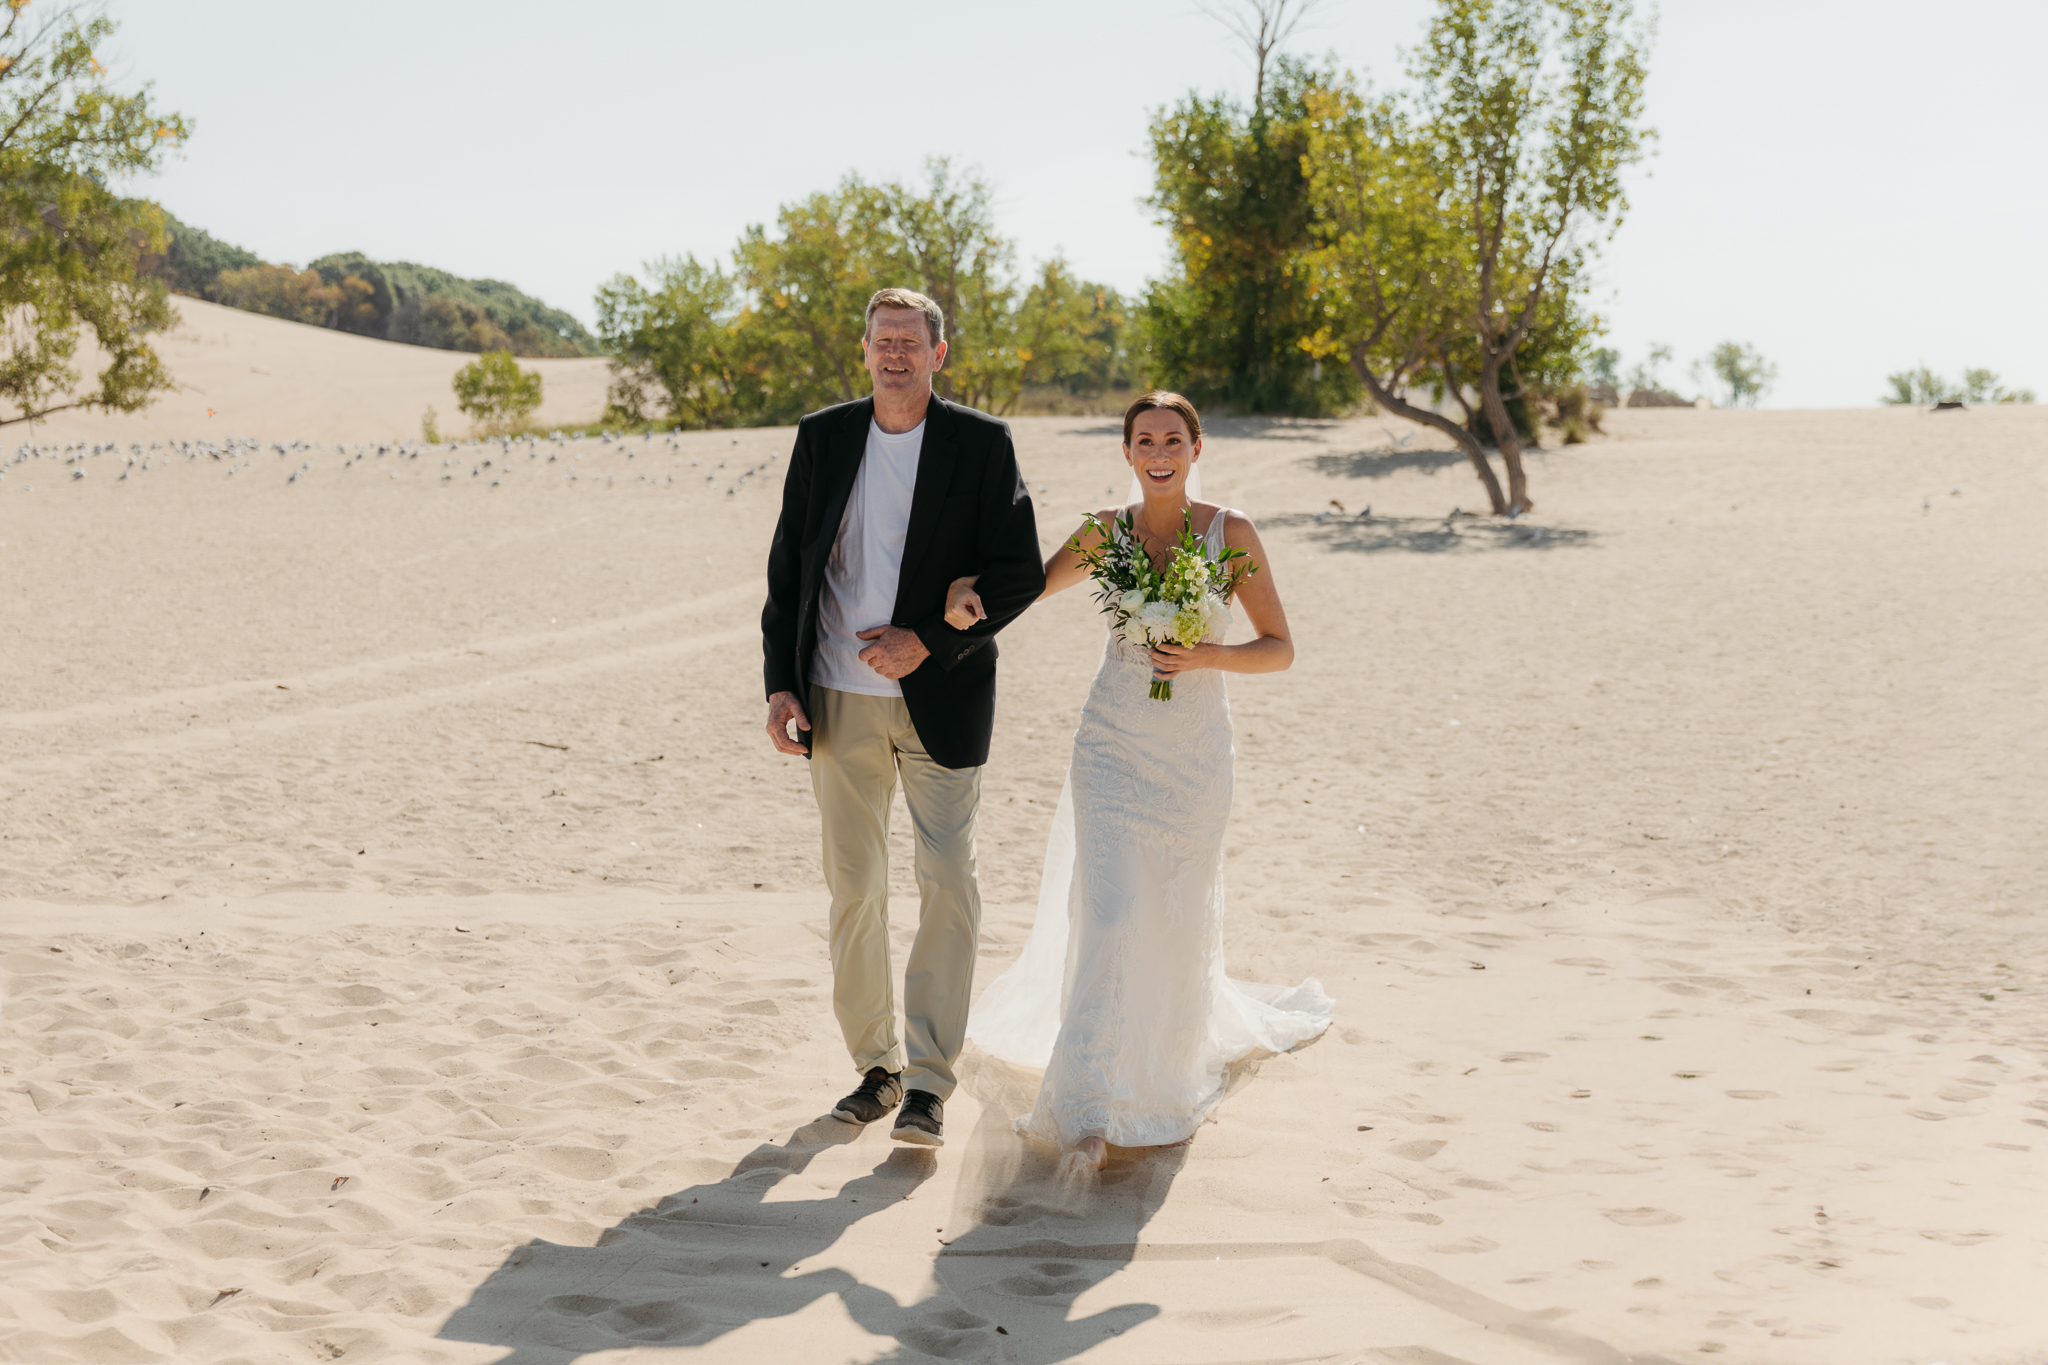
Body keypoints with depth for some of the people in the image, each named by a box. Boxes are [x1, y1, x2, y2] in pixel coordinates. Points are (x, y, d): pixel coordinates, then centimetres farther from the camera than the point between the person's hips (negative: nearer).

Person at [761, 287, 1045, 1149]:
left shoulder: (981, 444, -3)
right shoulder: (822, 437, 5)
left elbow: (1019, 575, -5)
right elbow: (787, 568, 8)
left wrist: (927, 642, -15)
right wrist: (779, 684, 1)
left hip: (939, 698, -3)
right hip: (838, 701, 3)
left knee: (948, 884, -6)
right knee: (853, 888, 8)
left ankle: (928, 1082, 1)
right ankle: (875, 1064, 22)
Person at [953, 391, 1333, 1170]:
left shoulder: (1232, 533, -4)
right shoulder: (1106, 531, 1)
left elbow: (1279, 648, -2)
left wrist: (1210, 656, -20)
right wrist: (964, 590, -10)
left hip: (1195, 752, 0)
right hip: (1113, 746, 0)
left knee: (1177, 919, 12)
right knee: (1105, 914, -11)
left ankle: (1173, 1064, 40)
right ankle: (1086, 1111, -10)